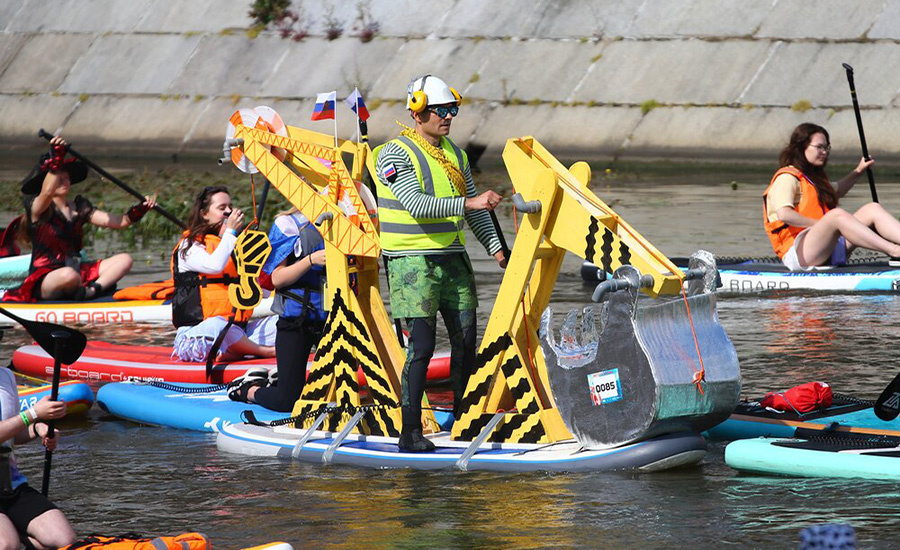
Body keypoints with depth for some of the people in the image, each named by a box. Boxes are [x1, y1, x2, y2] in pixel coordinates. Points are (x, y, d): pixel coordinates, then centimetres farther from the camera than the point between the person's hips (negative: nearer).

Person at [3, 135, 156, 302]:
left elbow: (117, 222, 6)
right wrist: (56, 161, -39)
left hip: (76, 270, 7)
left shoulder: (79, 208, 13)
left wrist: (139, 210, -9)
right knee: (69, 275, -42)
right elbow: (47, 192, -31)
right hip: (43, 281, -7)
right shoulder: (36, 208, -6)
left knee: (124, 260, -4)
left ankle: (92, 290, -27)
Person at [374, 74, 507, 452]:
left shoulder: (455, 154, 13)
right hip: (413, 262, -7)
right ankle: (410, 432, -6)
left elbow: (473, 211, 18)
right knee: (422, 346, -11)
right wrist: (468, 203, -32)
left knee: (466, 340, 7)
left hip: (453, 258, 7)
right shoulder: (395, 154, -11)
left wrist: (496, 247, 7)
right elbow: (416, 205, -25)